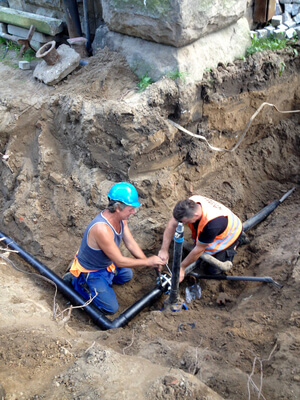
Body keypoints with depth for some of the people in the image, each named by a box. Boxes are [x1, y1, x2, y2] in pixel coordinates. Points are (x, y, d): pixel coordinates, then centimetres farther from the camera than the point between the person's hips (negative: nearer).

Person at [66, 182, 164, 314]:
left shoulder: (121, 217, -14)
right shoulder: (101, 229, -41)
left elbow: (131, 244, -4)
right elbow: (120, 261, -31)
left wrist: (151, 263, -12)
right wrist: (148, 261, -22)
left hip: (105, 263, 9)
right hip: (89, 272, -9)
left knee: (127, 275, 27)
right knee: (111, 308, -5)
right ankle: (78, 283, 7)